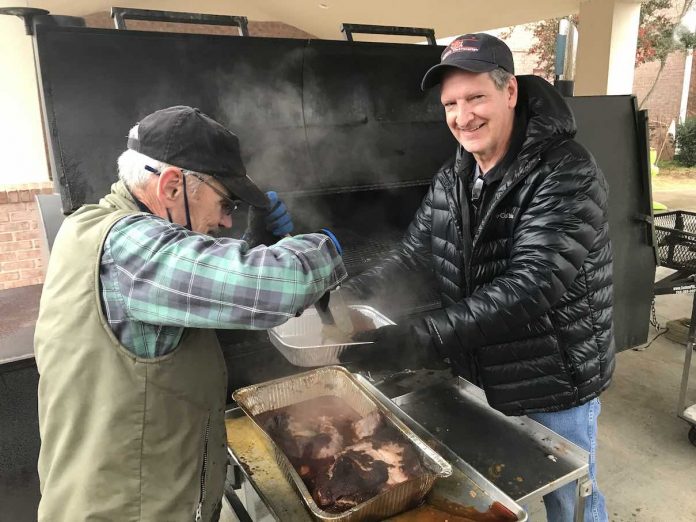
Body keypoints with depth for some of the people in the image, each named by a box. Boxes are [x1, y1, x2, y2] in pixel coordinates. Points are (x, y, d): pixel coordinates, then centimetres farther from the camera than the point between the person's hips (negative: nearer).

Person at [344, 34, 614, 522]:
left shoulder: (566, 173, -23)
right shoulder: (452, 178, -1)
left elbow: (531, 286, -33)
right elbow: (414, 252, 1)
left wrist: (423, 339, -42)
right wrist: (352, 291, -17)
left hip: (554, 383, -5)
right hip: (479, 375, 6)